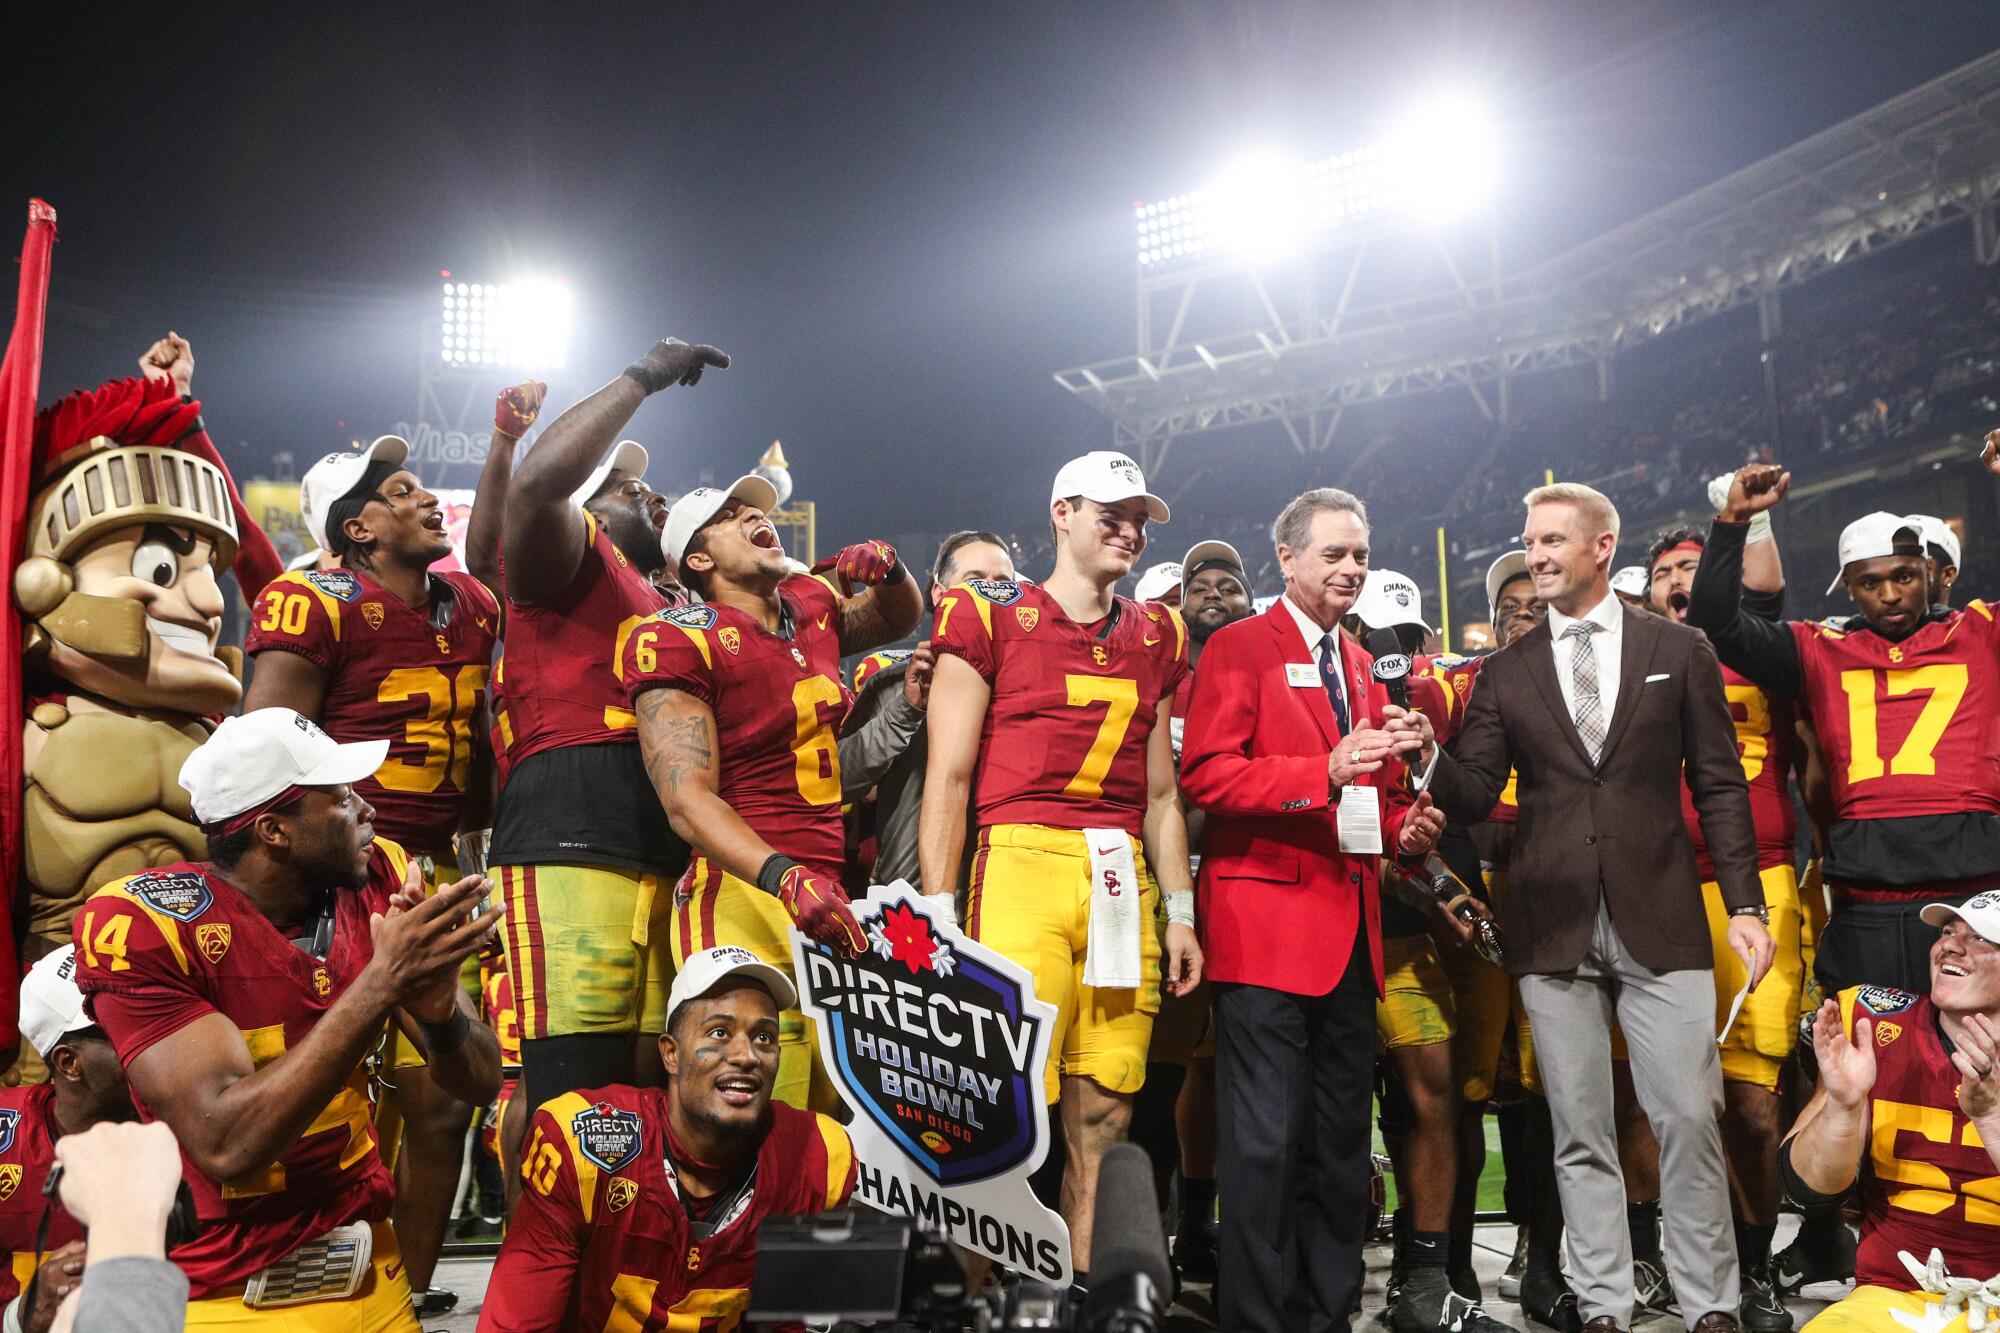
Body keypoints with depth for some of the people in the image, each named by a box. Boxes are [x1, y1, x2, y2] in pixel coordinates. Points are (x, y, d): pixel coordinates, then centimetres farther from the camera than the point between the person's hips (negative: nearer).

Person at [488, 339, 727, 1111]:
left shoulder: (667, 607, 31)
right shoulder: (566, 554, 10)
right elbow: (538, 482, -13)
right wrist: (644, 378, -1)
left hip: (672, 864, 8)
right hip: (572, 847, -8)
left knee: (655, 1089, 6)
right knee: (576, 1092, -13)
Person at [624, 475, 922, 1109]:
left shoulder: (812, 605, 16)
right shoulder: (680, 641, -4)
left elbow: (901, 618, 38)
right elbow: (687, 798, -15)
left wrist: (888, 568, 14)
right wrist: (787, 879, -29)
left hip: (831, 895, 7)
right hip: (746, 896, -6)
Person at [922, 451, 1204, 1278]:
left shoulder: (1155, 637, 19)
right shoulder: (989, 617, 4)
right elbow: (947, 780, 0)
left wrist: (1179, 914, 14)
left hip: (1123, 881, 5)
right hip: (1022, 863, -5)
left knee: (1104, 1119, 6)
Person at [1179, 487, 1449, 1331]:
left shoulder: (1361, 667, 21)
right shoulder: (1240, 648, -2)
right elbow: (1205, 774, -13)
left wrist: (1404, 825, 4)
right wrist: (1325, 771, -23)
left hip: (1351, 931, 8)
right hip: (1266, 920, -7)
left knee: (1341, 1140, 12)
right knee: (1267, 1136, -5)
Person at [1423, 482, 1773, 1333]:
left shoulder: (1678, 651, 6)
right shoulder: (1506, 672, 9)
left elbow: (1719, 786, 6)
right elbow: (1475, 797, 3)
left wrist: (1745, 904, -1)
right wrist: (1433, 757, -18)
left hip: (1660, 919, -1)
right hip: (1553, 928, 1)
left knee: (1689, 1120, -1)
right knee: (1580, 1135, 7)